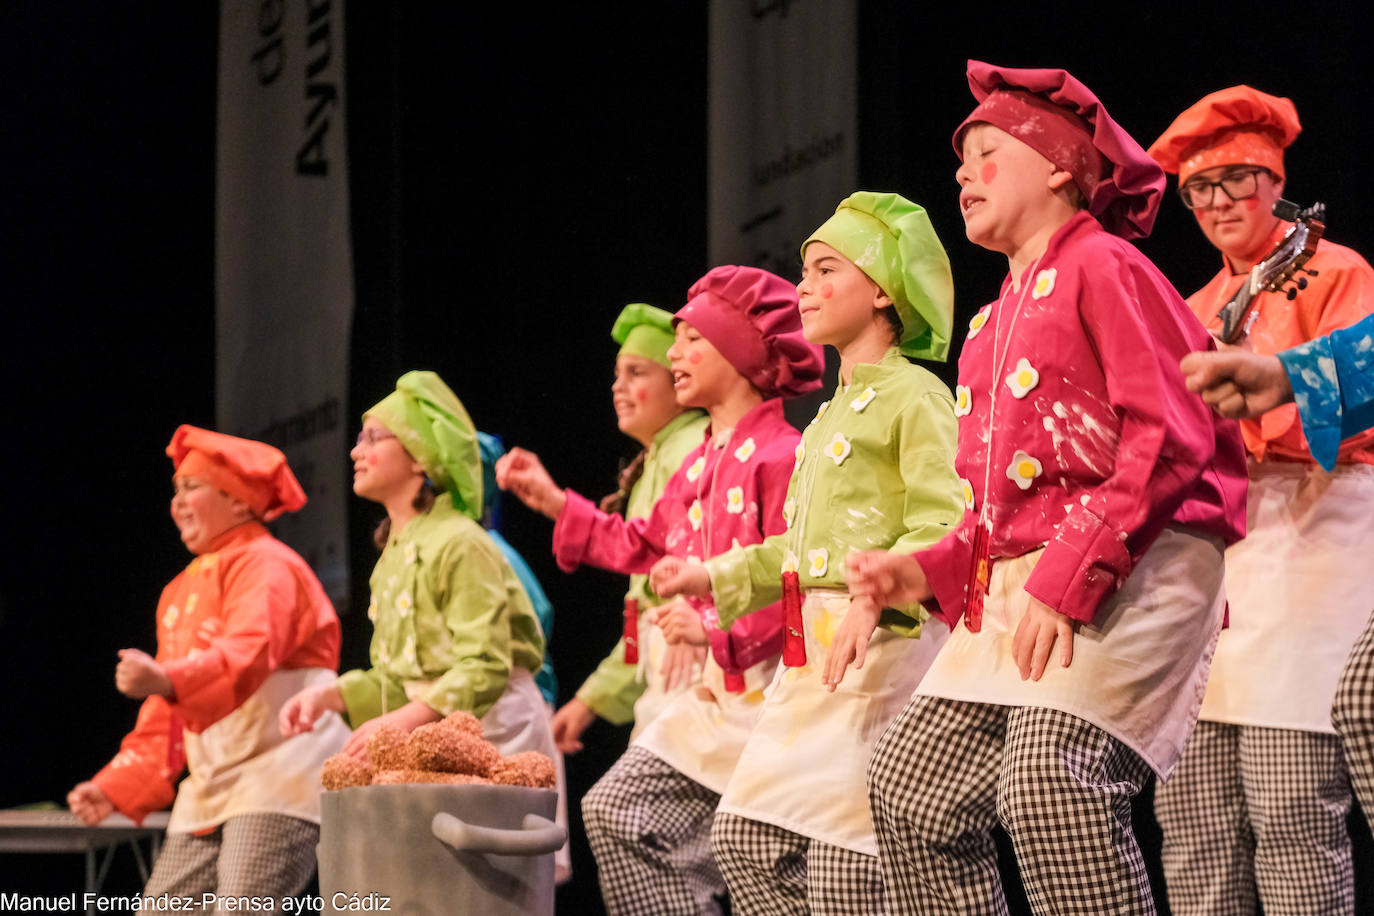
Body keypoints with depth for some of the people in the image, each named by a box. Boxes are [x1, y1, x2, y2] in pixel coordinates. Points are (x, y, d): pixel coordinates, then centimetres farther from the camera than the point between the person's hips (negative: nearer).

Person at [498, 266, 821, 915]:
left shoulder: (778, 455, -14)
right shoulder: (699, 465, 15)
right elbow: (643, 547, 27)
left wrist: (714, 628, -21)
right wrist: (556, 505, 26)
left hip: (771, 687, -9)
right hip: (718, 690, 9)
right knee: (614, 812, 5)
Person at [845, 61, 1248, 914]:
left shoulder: (1102, 266, -3)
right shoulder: (997, 318, 24)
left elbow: (1170, 437, -15)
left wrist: (1069, 577, -21)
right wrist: (929, 571, 9)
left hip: (1131, 569, -10)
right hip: (1017, 587, 10)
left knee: (1051, 782, -27)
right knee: (911, 783, 4)